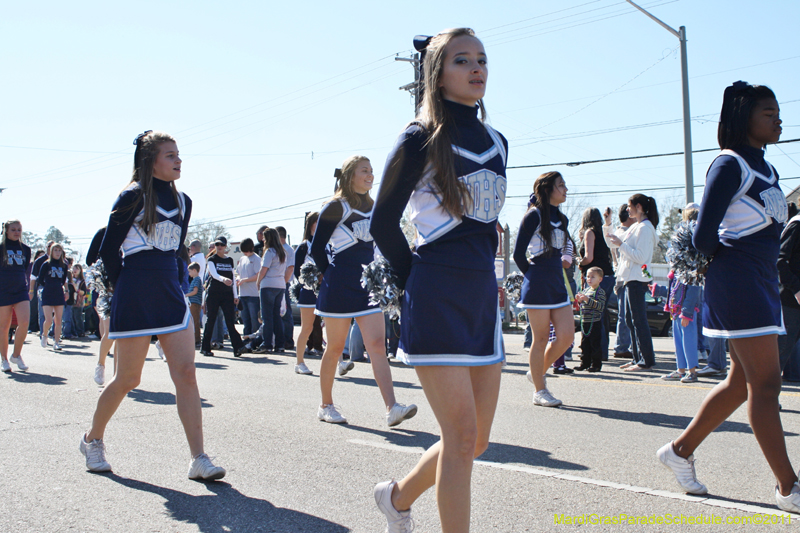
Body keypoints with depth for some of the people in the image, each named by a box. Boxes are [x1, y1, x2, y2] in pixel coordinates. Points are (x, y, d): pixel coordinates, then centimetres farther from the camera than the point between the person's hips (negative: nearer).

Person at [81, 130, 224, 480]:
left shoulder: (183, 201, 11)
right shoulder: (134, 197, -7)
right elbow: (108, 249, -2)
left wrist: (167, 285, 15)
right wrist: (125, 289, 4)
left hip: (170, 296, 5)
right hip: (135, 300, -5)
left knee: (186, 373, -6)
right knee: (127, 379, 4)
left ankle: (199, 460, -6)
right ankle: (92, 439, 30)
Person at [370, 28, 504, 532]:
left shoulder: (497, 143, 13)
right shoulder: (420, 140, -5)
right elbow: (383, 223, -1)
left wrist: (481, 278, 16)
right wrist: (418, 280, 1)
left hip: (483, 297, 7)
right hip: (435, 302, -7)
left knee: (476, 441, 9)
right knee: (462, 438, -8)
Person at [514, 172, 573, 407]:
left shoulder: (562, 219, 14)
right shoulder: (534, 215, -9)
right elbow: (518, 253, -9)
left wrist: (553, 274, 14)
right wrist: (532, 275, 1)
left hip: (557, 284, 7)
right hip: (538, 286, -7)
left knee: (567, 335, 1)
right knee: (541, 339, -2)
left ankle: (538, 373, 22)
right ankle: (539, 391, 9)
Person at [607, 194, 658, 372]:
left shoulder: (645, 228, -13)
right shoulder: (635, 226, 16)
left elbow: (640, 257, -20)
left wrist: (621, 245, -17)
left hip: (637, 280, -10)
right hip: (630, 278, 10)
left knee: (638, 320, -7)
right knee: (630, 320, 12)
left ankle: (646, 361, -2)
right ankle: (637, 358, 18)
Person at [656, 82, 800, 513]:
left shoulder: (765, 168, 17)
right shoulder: (730, 164, -10)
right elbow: (704, 237, -15)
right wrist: (731, 262, 1)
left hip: (763, 281, 9)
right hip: (737, 282, -9)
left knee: (743, 381, 12)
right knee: (765, 383, -6)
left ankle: (680, 450, 24)